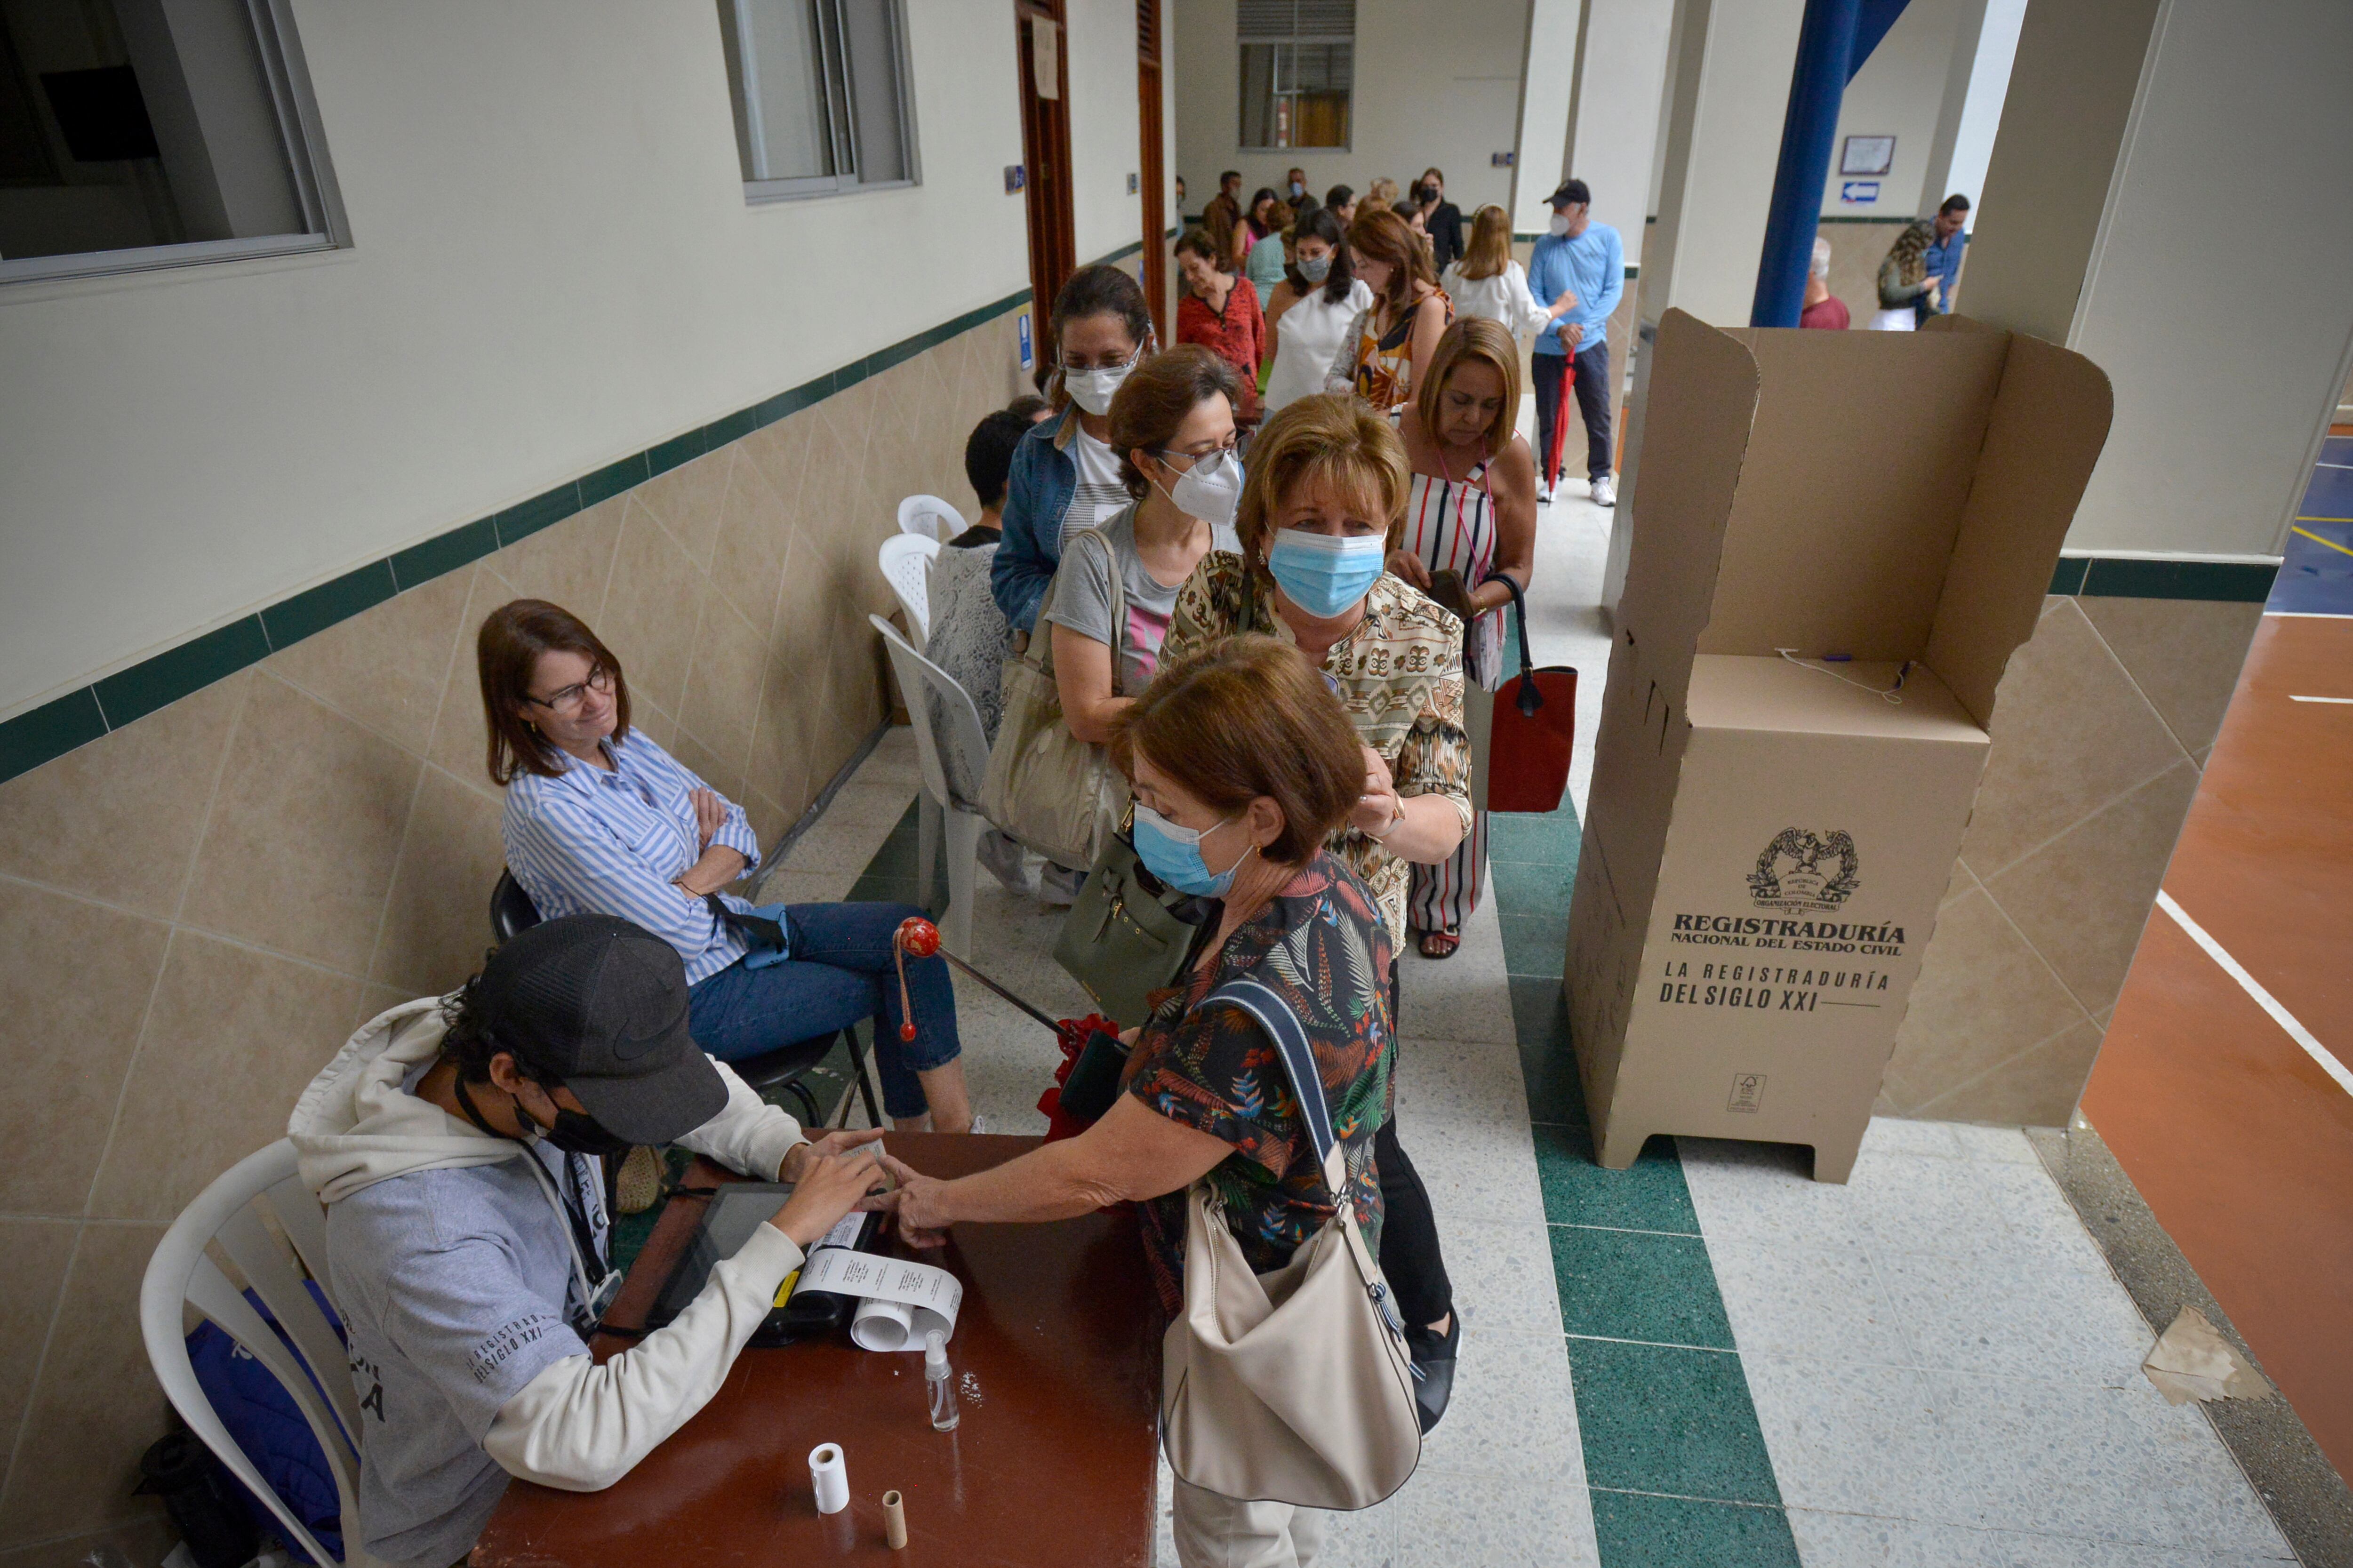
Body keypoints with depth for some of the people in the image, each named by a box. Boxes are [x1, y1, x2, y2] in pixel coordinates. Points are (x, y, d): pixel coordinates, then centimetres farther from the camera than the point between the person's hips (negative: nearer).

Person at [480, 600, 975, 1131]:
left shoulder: (623, 742, 0)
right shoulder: (545, 808, -26)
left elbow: (738, 833, 2)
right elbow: (682, 933, -26)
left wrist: (693, 881, -18)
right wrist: (709, 857, -6)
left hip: (733, 928, 8)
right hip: (690, 1000, -7)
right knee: (900, 986, -6)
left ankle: (916, 1133, 7)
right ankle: (952, 1125, 16)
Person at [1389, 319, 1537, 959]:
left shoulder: (1510, 458, -10)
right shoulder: (1388, 438, -11)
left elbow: (1519, 567, -4)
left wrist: (1473, 601, -23)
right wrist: (1385, 558, -26)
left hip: (1465, 645, 0)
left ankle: (1442, 906, 37)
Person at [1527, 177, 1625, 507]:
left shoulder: (1608, 238, 0)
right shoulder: (1545, 246, 2)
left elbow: (1614, 289, -4)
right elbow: (1533, 296, -2)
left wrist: (1583, 326, -15)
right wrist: (1559, 328, -16)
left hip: (1591, 344, -1)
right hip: (1548, 345, 1)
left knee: (1598, 415, 2)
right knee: (1549, 417, 6)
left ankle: (1601, 477, 14)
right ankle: (1551, 477, 20)